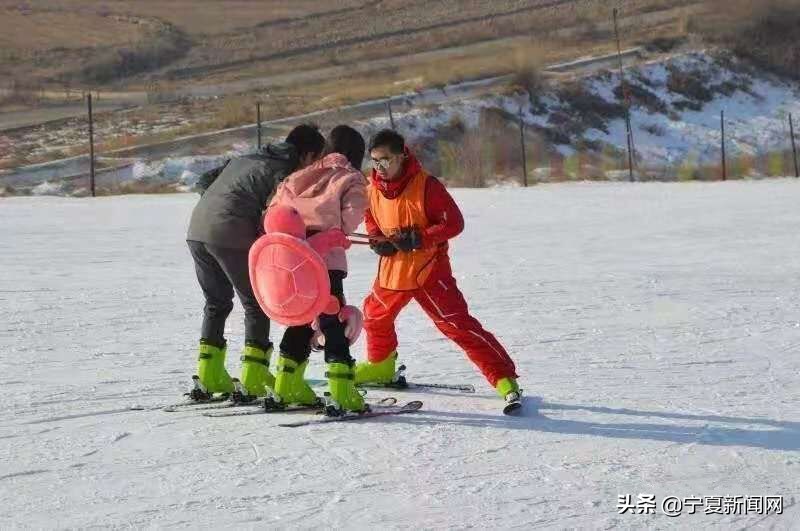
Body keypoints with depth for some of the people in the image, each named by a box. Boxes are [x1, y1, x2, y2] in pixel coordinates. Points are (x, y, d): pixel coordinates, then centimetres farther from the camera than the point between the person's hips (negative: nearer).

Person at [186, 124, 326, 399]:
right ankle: (254, 376, 0)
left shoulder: (245, 160, 24)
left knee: (217, 303, 21)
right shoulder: (286, 172, -1)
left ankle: (210, 374, 16)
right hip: (231, 236, -8)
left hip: (197, 230, 8)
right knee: (257, 305, 6)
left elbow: (208, 183, 26)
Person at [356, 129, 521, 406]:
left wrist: (418, 238, -25)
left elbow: (454, 222, -16)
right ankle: (380, 366, 51)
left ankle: (503, 378, -13)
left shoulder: (426, 185, -20)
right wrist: (377, 239, -3)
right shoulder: (372, 188, -1)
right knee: (375, 315, 23)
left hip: (428, 270, -7)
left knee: (457, 324, -13)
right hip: (392, 269, 7)